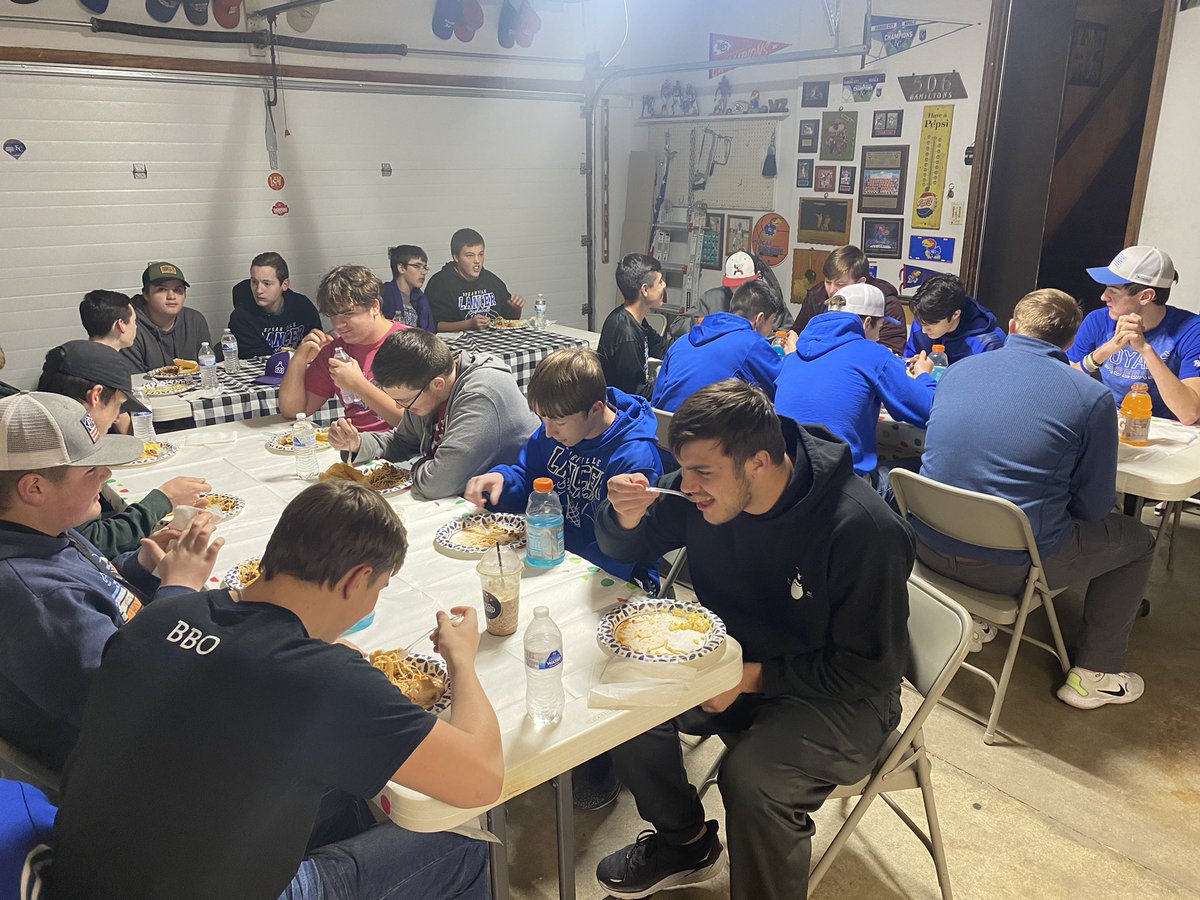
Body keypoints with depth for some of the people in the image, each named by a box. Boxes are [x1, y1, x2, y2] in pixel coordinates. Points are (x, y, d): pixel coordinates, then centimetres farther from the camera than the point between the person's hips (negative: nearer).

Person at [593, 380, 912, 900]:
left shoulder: (864, 531, -28)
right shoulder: (704, 488, -11)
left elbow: (871, 672, -20)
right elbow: (626, 551, 4)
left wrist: (753, 677, -26)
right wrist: (627, 516, -20)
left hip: (839, 697, -6)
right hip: (735, 659, 6)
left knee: (752, 777, -32)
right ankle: (685, 843, 13)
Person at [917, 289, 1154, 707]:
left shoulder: (957, 370, 5)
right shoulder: (1093, 398, -8)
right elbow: (1094, 506, -1)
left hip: (930, 548, 5)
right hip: (1010, 567, -5)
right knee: (1136, 539, 22)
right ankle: (1094, 675, 28)